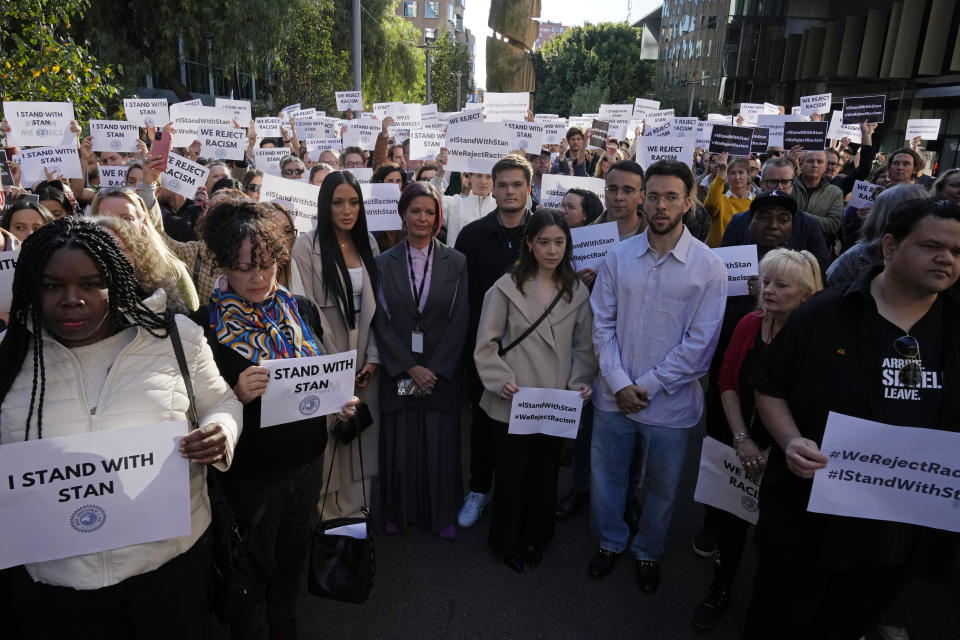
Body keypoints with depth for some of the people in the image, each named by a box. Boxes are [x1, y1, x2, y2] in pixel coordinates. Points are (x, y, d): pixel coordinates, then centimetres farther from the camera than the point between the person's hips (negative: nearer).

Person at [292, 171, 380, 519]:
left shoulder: (368, 245, 8)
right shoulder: (307, 247, -7)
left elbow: (375, 305, 6)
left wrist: (373, 357, -1)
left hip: (363, 361, 4)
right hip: (325, 360, -4)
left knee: (362, 432, 10)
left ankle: (357, 503, 27)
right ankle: (327, 506, 21)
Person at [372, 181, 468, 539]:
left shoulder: (455, 262, 2)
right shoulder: (385, 263, 3)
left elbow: (460, 320, -2)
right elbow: (381, 321, -2)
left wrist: (435, 369, -10)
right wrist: (410, 367, -10)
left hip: (442, 372, 0)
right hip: (397, 372, 1)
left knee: (441, 445, 5)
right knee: (399, 445, 7)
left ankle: (442, 514, 24)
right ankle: (400, 512, 27)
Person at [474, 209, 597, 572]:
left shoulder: (578, 292, 4)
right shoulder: (507, 287, -7)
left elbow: (583, 346, 9)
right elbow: (486, 344, -5)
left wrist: (582, 380, -6)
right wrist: (500, 380, -17)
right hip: (513, 403, -3)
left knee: (546, 472, 16)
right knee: (512, 473, 9)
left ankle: (536, 538, 39)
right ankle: (506, 541, 33)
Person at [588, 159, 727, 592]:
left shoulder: (709, 267, -9)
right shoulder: (619, 256, -2)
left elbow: (700, 343, -11)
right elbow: (603, 323, -1)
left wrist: (647, 386, -13)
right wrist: (619, 383, -11)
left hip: (669, 401, -2)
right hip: (614, 395, 2)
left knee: (661, 488, 17)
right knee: (605, 477, 18)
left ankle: (648, 552, 44)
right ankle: (610, 542, 44)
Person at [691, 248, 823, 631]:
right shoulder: (750, 324, -6)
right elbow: (727, 382, 0)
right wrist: (742, 439, -7)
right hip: (740, 447, 3)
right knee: (729, 517, 15)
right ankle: (720, 588, 39)